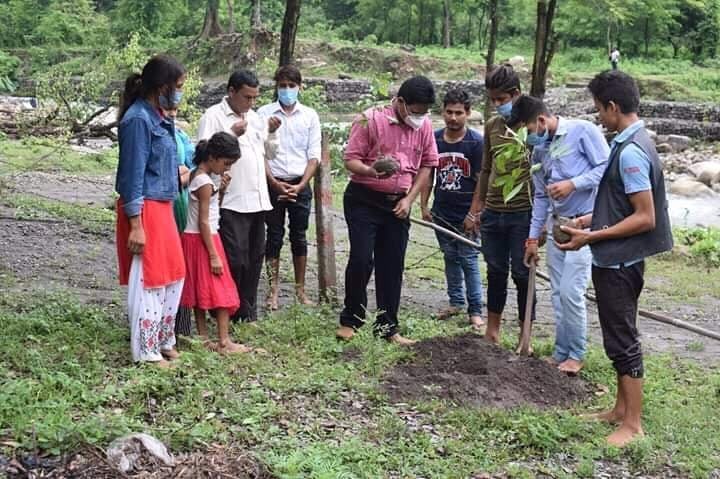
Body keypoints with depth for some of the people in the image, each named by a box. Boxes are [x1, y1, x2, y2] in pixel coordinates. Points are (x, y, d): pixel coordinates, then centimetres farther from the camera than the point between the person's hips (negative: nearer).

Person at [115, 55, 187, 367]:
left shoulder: (156, 117, 10)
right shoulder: (138, 119, -17)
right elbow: (133, 174, -18)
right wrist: (135, 224, -20)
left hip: (162, 205, 10)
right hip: (144, 208, -10)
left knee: (173, 276, 16)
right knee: (148, 280, 0)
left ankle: (163, 340, 28)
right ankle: (146, 351, 11)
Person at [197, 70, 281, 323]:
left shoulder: (255, 117, 18)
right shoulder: (213, 116, -5)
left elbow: (268, 151, 26)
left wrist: (271, 132, 8)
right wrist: (231, 134, -21)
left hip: (257, 199, 8)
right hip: (231, 202, -8)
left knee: (254, 258, 11)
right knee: (235, 259, -8)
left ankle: (247, 312, 21)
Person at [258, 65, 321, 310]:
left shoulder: (310, 116, 5)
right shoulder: (264, 114, 2)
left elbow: (314, 156, 2)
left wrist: (300, 186, -9)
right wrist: (274, 183, -10)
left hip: (300, 184, 1)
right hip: (273, 183, -1)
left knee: (299, 237, 6)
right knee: (274, 236, 2)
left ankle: (300, 290, 14)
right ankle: (274, 290, 8)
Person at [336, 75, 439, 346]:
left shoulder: (424, 125, 2)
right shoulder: (370, 119, -12)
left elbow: (427, 165, 9)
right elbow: (350, 159, -10)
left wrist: (409, 199, -1)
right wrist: (371, 171, -31)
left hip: (398, 204, 4)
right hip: (364, 200, -4)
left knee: (392, 266, 7)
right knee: (361, 260, -9)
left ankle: (387, 328, 16)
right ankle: (350, 321, 8)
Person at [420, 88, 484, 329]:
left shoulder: (476, 142, -10)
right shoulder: (434, 139, 3)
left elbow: (481, 181, -10)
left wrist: (473, 214, -14)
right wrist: (424, 205, 6)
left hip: (466, 216, -5)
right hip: (442, 213, 5)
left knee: (469, 261, -2)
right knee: (450, 258, 15)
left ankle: (475, 311, 4)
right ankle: (456, 302, 27)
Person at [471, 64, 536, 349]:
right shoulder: (492, 125, 10)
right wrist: (476, 207, 16)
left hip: (522, 213, -5)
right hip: (493, 213, 5)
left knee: (522, 274, 3)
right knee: (496, 272, 15)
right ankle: (492, 329, 27)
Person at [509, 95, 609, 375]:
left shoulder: (582, 131, -10)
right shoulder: (539, 151, 11)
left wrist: (572, 184, -21)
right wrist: (533, 238, 15)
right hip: (557, 225, 7)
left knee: (571, 292, -10)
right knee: (558, 294, 9)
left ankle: (575, 355, 7)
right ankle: (561, 353, 20)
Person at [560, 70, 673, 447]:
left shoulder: (631, 152, -22)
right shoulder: (630, 144, 9)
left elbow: (645, 218, -23)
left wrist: (592, 237, -20)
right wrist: (591, 219, 12)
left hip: (619, 262, -10)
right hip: (616, 260, 10)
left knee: (622, 339, -1)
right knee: (619, 336, 18)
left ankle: (633, 425, 8)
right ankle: (622, 409, 30)